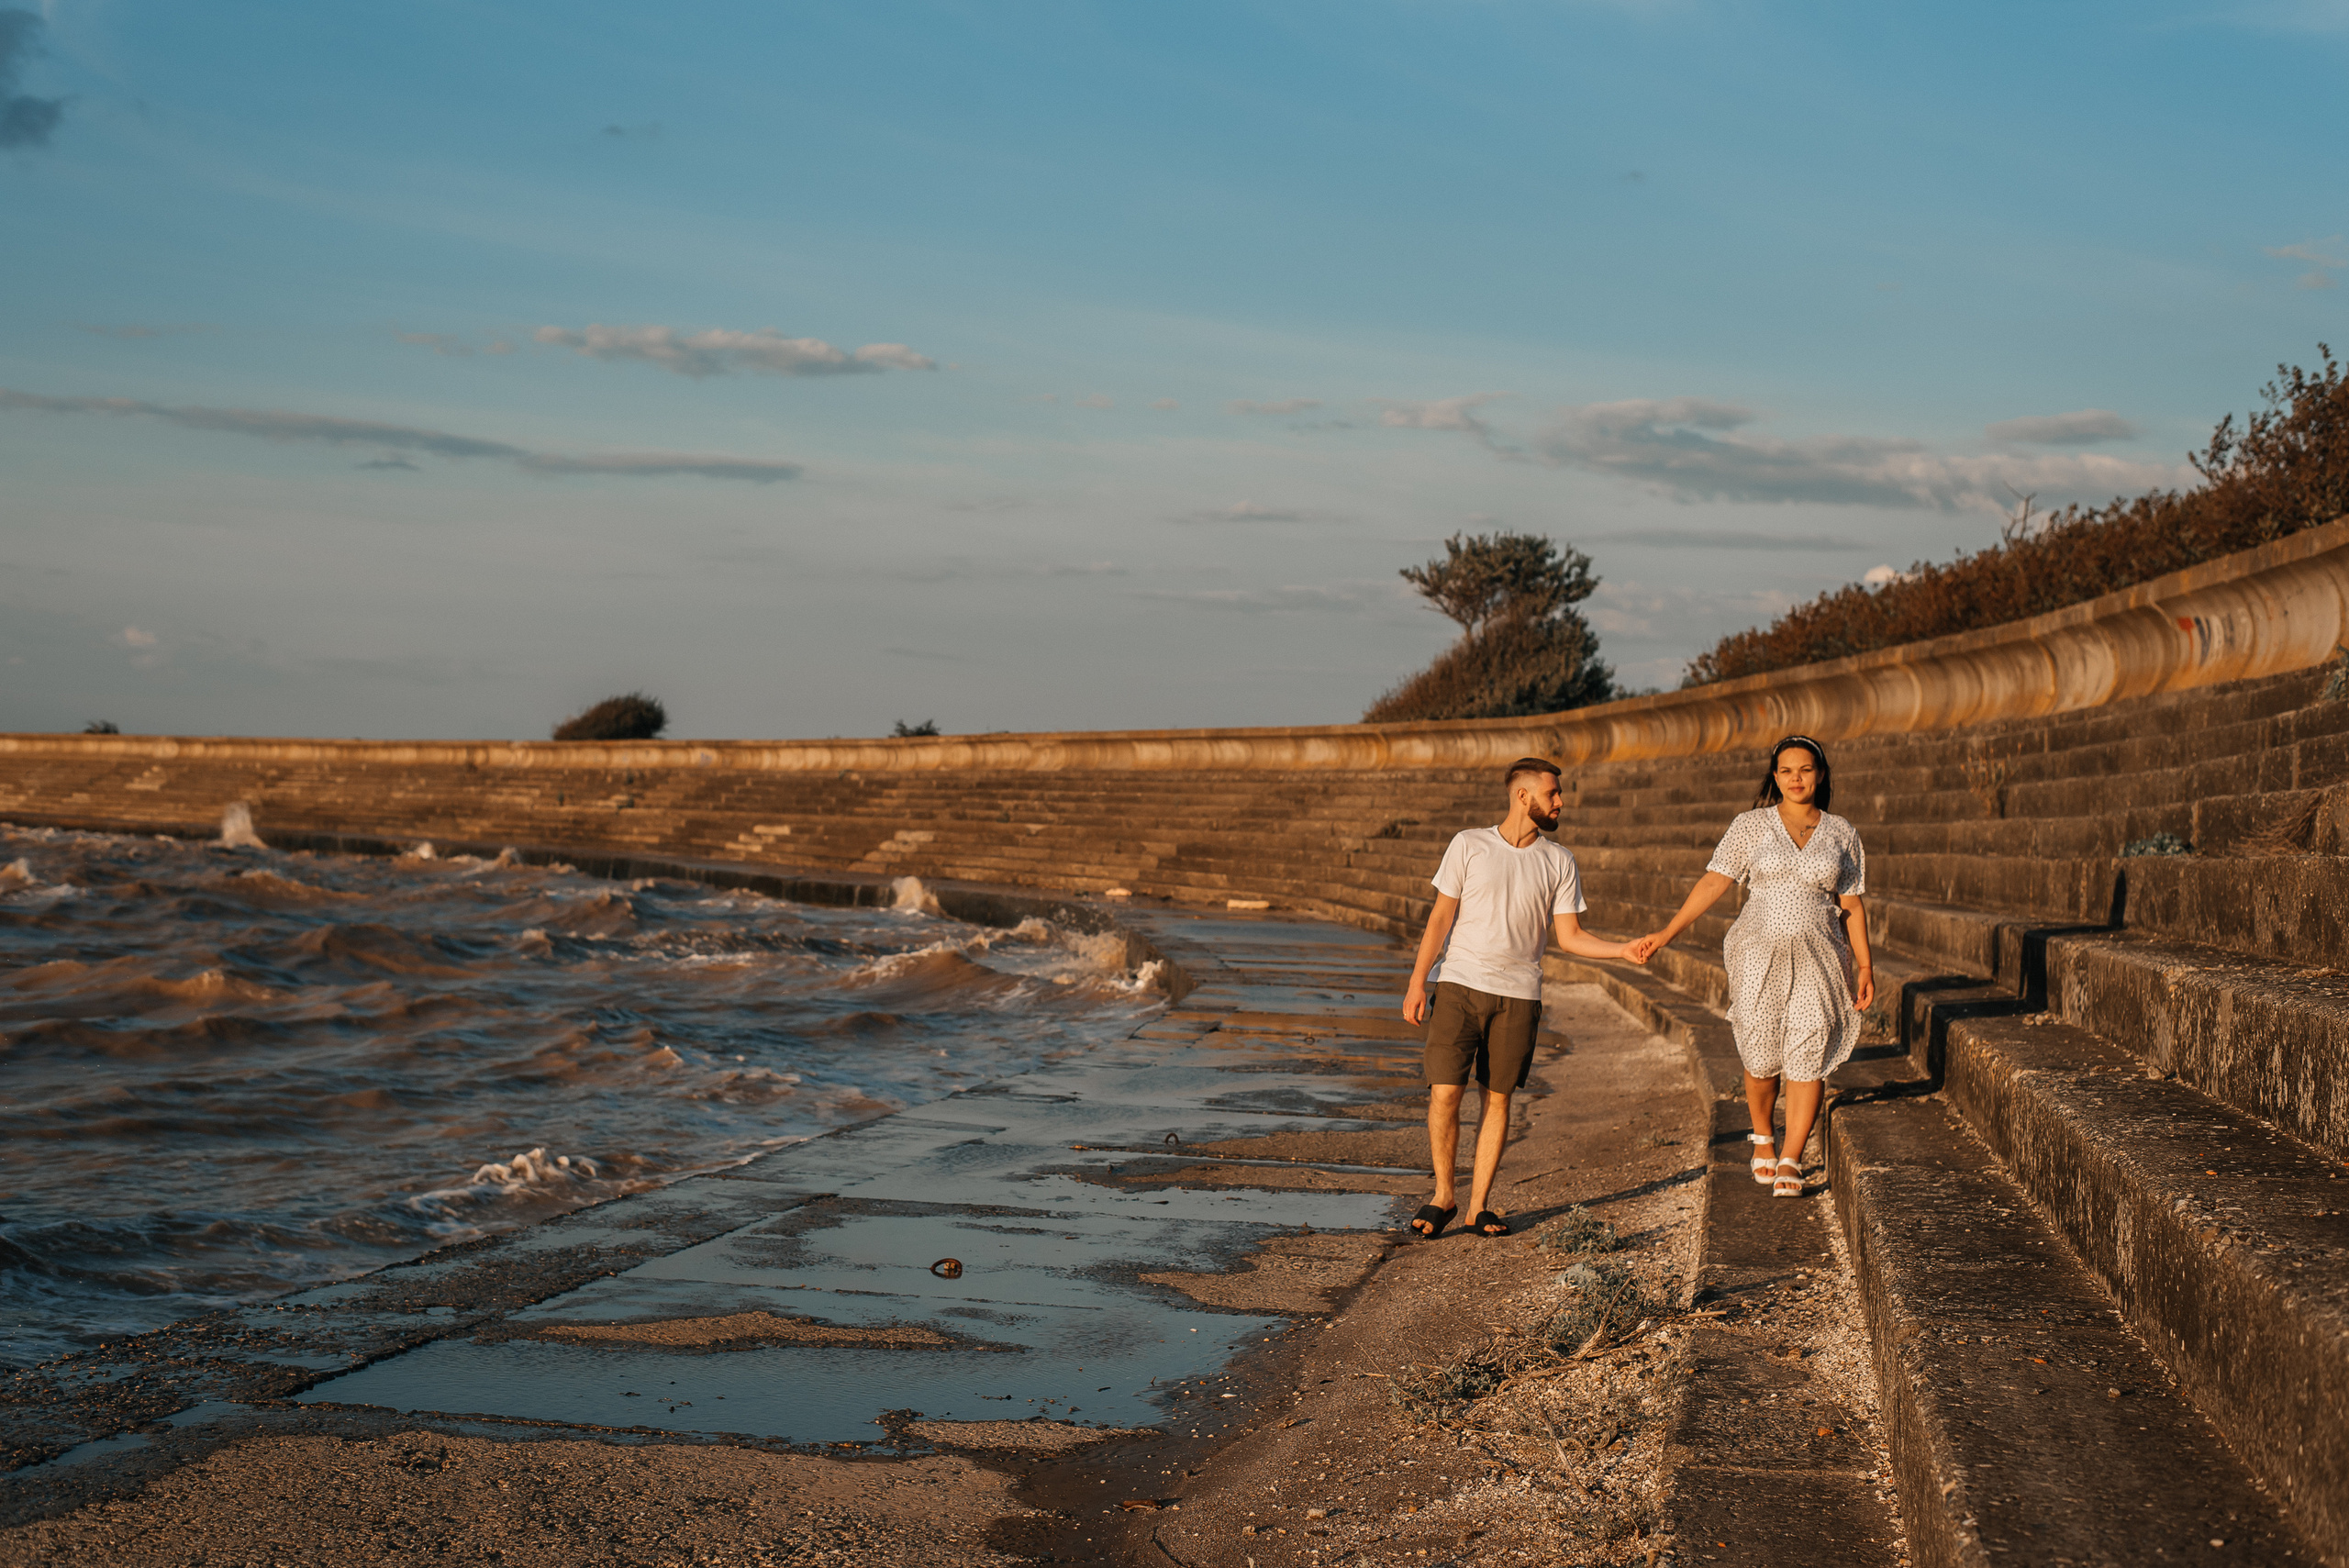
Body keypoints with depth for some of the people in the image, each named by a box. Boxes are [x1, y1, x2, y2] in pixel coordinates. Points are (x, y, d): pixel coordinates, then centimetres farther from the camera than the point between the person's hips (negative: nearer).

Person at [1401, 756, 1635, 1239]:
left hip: (1518, 994, 2)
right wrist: (1417, 982, -5)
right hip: (1459, 984, -2)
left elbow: (1570, 937, 6)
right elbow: (1440, 918, 1)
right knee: (1444, 1093, -9)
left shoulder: (1559, 862, 7)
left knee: (1498, 1099, 3)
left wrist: (1625, 950, -8)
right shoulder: (1469, 845, 1)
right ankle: (1444, 1195, 8)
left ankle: (1480, 1204, 11)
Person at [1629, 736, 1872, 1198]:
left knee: (1807, 1057, -8)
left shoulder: (1842, 834, 8)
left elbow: (1851, 906, 10)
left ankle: (1789, 1163, 0)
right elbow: (1714, 882, -2)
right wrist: (1667, 933, -9)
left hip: (1818, 960, 1)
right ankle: (1763, 1138, 28)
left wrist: (1864, 965, 3)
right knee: (1762, 1060, -2)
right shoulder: (1752, 826, 2)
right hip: (1759, 954, -1)